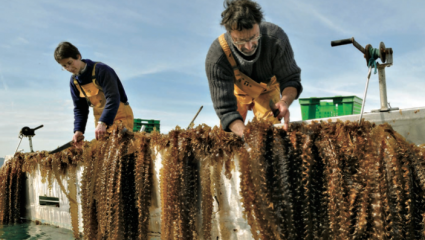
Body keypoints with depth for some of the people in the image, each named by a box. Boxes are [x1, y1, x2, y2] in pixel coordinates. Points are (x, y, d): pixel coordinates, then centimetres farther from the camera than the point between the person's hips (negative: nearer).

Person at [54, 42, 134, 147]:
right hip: (100, 119, 7)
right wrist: (78, 130, -11)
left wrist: (102, 123, -38)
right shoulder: (74, 82, 2)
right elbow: (79, 109, 5)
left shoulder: (101, 70, -20)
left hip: (120, 115, -6)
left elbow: (113, 98, -28)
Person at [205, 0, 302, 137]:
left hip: (268, 88, 1)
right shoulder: (216, 57, -39)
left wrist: (285, 101, -49)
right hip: (237, 91, 0)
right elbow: (225, 109, -38)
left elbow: (291, 79, -25)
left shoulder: (276, 37, -37)